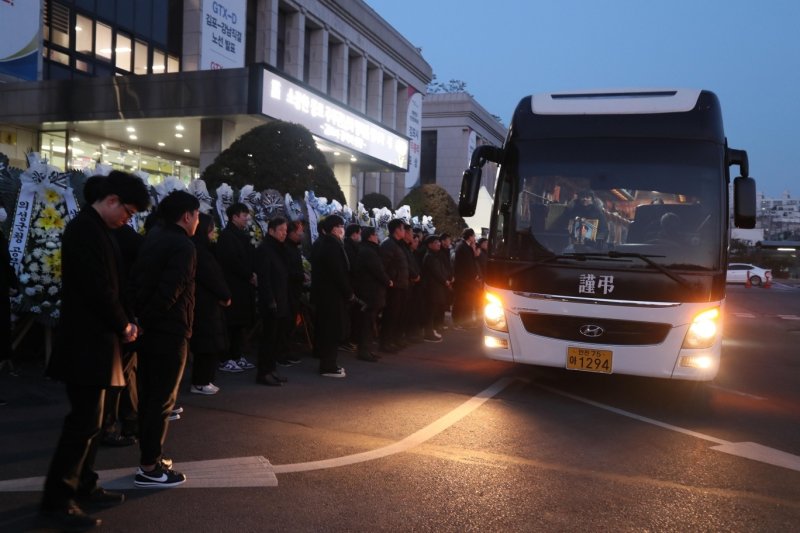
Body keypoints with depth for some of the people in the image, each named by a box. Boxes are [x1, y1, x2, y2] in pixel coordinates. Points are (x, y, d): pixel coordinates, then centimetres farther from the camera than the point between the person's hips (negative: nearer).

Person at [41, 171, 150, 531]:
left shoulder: (94, 229, 13)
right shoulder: (86, 229, -17)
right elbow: (99, 288, -22)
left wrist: (123, 321, 3)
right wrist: (123, 325, -9)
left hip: (94, 338, 10)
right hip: (86, 343, -10)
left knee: (89, 419, 16)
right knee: (84, 421, -4)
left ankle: (82, 487, 27)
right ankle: (57, 500, 7)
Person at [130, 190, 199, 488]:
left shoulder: (152, 238, 13)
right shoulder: (183, 246, -14)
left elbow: (137, 279, 8)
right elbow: (169, 292, -23)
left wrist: (141, 318, 3)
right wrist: (145, 321, -13)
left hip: (149, 329, 9)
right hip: (169, 332, -9)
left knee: (148, 396, 16)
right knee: (162, 399, -1)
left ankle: (149, 457, 26)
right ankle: (148, 468, 6)